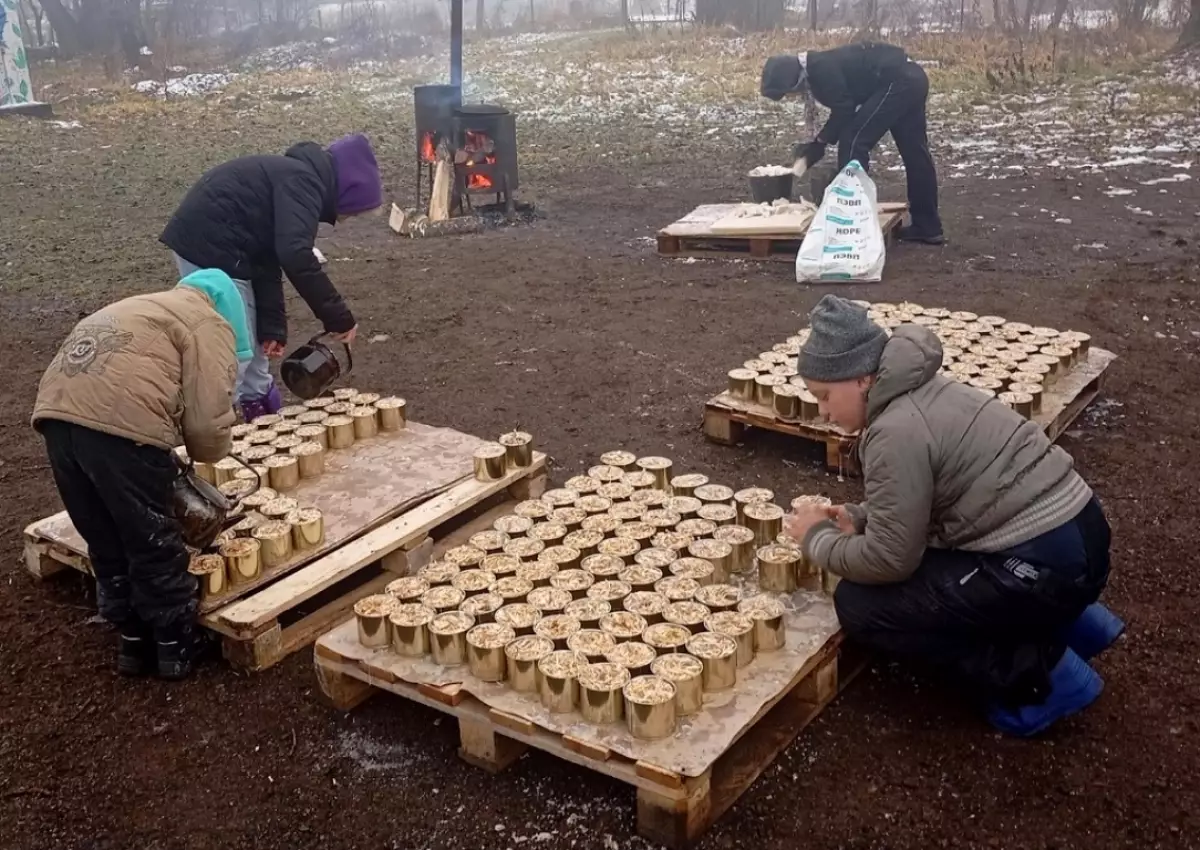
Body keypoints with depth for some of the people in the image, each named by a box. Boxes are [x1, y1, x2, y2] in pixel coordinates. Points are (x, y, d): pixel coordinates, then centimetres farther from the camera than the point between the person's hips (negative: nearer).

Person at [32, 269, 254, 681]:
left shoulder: (140, 308, 35)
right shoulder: (208, 325, 10)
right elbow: (208, 418, -1)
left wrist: (166, 466, 26)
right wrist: (209, 455, 20)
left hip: (57, 412, 8)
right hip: (119, 422, -8)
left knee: (106, 543, 21)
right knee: (154, 545, 10)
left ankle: (133, 639, 33)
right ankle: (177, 645, 23)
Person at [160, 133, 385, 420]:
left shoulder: (295, 177, 16)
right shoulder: (304, 181, -14)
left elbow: (268, 259, 14)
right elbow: (295, 255, -29)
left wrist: (272, 327, 8)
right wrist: (338, 316, -23)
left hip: (205, 242, 11)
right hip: (210, 247, -11)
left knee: (253, 339, 20)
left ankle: (263, 416, 32)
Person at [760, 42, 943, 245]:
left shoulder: (820, 70, -15)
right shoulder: (821, 68, 16)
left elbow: (844, 110, -17)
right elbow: (843, 109, 20)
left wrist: (820, 143, -5)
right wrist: (819, 143, 14)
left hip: (897, 83, -11)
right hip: (912, 79, 11)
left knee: (853, 141, -7)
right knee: (914, 153, 13)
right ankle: (927, 227, 19)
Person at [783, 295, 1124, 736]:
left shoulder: (897, 431, -19)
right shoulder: (919, 391, 10)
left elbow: (889, 559, -14)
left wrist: (817, 539, 1)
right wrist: (858, 517, 10)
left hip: (1047, 565, -10)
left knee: (860, 605, -6)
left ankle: (1038, 673, -2)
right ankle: (1070, 623, 21)